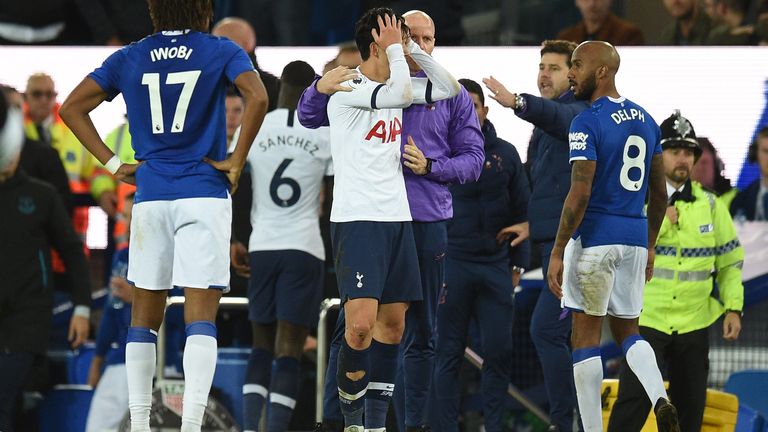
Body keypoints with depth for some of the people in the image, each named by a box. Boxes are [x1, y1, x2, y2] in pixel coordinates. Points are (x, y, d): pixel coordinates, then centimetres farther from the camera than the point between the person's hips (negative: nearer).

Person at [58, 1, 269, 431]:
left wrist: (113, 164, 6)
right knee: (201, 317, -6)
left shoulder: (129, 58, 9)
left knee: (145, 317, 11)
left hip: (150, 197, 3)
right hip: (204, 196, -3)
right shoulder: (221, 52, 1)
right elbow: (257, 97, -17)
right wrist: (236, 164, -8)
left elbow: (72, 108, 7)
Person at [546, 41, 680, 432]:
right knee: (627, 331, 16)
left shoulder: (587, 123, -13)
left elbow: (579, 195, -19)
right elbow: (659, 193, 15)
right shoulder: (645, 120, 11)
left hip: (595, 238, -7)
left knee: (585, 336, 3)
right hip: (635, 238, 7)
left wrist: (557, 253, -15)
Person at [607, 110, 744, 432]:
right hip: (647, 318, -3)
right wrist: (660, 223, -18)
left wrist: (733, 308, 1)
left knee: (690, 406, 8)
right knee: (634, 401, -12)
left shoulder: (710, 204, 6)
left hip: (695, 323, 3)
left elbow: (730, 260, 11)